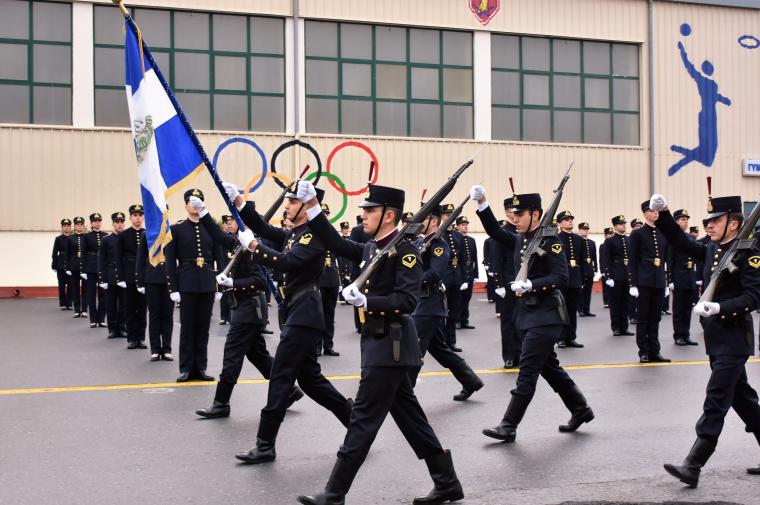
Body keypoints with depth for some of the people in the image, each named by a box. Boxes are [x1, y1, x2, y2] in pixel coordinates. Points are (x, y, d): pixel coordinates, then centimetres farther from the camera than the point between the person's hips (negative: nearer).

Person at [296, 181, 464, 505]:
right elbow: (336, 244, 15)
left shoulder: (405, 250, -15)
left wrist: (365, 301, -31)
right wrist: (311, 206, 7)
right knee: (408, 416, 14)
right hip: (380, 343, 9)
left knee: (364, 418, -4)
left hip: (391, 346, -9)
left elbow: (407, 301, -22)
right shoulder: (372, 248, 11)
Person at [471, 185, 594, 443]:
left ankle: (509, 426, -4)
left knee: (528, 369, -7)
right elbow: (495, 232, 13)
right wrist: (482, 204, 0)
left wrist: (530, 284, -27)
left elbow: (561, 278, -17)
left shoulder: (550, 240, -13)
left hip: (546, 315, -8)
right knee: (548, 366, 16)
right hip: (528, 313, 9)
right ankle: (580, 409, 30)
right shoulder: (520, 238, 9)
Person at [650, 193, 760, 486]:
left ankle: (693, 467, -11)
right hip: (716, 338, 8)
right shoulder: (713, 249, 9)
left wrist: (720, 307, -30)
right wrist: (663, 214, 3)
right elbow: (682, 242, 16)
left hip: (734, 340, -8)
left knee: (716, 400, -9)